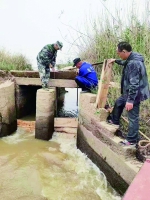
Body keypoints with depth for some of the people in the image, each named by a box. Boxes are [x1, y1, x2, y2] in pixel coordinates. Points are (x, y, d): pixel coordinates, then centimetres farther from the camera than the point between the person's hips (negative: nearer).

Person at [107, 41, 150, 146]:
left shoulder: (133, 63, -29)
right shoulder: (131, 59, 4)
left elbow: (134, 84, -30)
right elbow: (125, 63, 31)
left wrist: (130, 100, -29)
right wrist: (115, 61, 40)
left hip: (135, 94, -11)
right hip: (129, 92, 11)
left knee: (133, 117, 0)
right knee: (119, 102, 29)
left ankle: (132, 140, 12)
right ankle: (114, 120, 50)